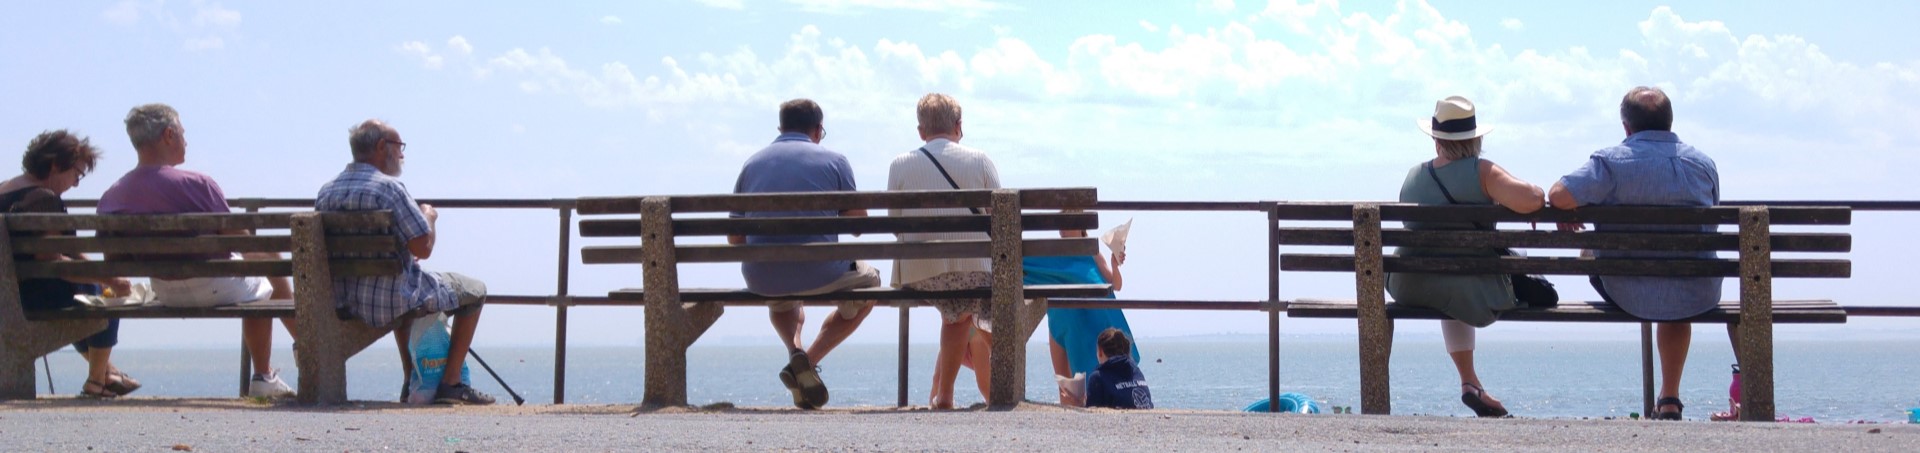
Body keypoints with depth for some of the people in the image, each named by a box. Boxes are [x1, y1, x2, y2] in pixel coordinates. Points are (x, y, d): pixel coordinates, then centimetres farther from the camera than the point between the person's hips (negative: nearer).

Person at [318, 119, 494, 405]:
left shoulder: (325, 192, 5)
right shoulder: (390, 188, -17)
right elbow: (423, 248, -19)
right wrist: (429, 217, 2)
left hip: (343, 303, 8)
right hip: (389, 303, -8)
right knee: (474, 291, 13)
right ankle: (450, 384, 10)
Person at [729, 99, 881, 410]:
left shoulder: (752, 163, 11)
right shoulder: (833, 161, 2)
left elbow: (734, 238, 12)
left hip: (760, 279, 4)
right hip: (819, 274, -4)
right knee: (868, 281, 28)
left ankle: (794, 349, 8)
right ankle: (810, 361, 8)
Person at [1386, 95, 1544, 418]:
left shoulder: (1413, 176, 8)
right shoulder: (1481, 172, -9)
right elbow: (1530, 200, -22)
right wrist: (1541, 195, 3)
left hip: (1409, 289, 6)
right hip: (1471, 293, -6)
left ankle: (1470, 382, 36)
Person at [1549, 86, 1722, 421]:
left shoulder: (1611, 161, -10)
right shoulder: (1703, 163, 4)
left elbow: (1559, 196, -22)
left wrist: (1566, 216, 0)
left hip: (1628, 296, -3)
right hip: (1698, 298, 3)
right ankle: (1669, 400, 39)